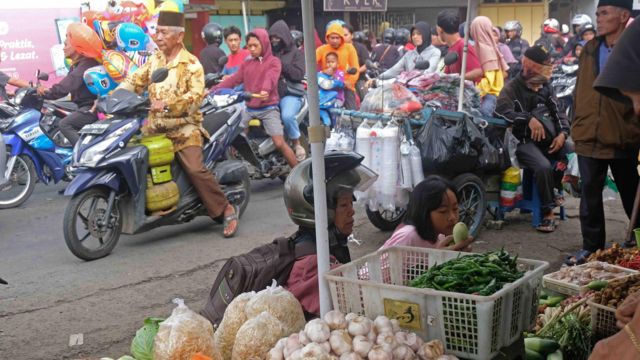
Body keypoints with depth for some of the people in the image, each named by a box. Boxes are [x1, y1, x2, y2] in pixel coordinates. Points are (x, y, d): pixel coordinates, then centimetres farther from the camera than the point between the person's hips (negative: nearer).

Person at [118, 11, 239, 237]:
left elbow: (196, 96, -20)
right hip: (154, 125, 6)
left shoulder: (191, 64, -6)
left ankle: (226, 210, -10)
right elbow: (134, 81, 12)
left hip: (183, 126, -6)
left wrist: (167, 105, -34)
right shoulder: (154, 60, 14)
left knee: (195, 169, -23)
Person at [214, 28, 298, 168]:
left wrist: (265, 90, -41)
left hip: (268, 108, -5)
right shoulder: (246, 64, 19)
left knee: (280, 143, -13)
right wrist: (214, 90, -3)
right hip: (249, 108, 5)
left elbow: (271, 77, -19)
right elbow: (233, 79, 11)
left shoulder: (273, 62, 1)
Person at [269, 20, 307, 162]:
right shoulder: (269, 53, 19)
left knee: (287, 116, -33)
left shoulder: (296, 53, 8)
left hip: (290, 94, -4)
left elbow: (299, 74, -6)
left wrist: (280, 64, -10)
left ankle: (297, 145, -10)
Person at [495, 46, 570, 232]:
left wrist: (563, 133, -1)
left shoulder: (547, 87, 20)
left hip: (552, 140, 7)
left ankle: (554, 190, 8)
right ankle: (548, 213, -18)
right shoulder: (513, 88, -1)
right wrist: (529, 119, -28)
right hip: (527, 142, -7)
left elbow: (559, 112, 20)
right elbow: (501, 110, -18)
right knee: (544, 166, -33)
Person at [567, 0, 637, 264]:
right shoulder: (589, 50, 9)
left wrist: (633, 130, -11)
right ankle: (591, 247, 13)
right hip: (589, 136, 3)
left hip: (623, 138, -3)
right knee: (590, 193, 5)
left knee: (630, 193, 14)